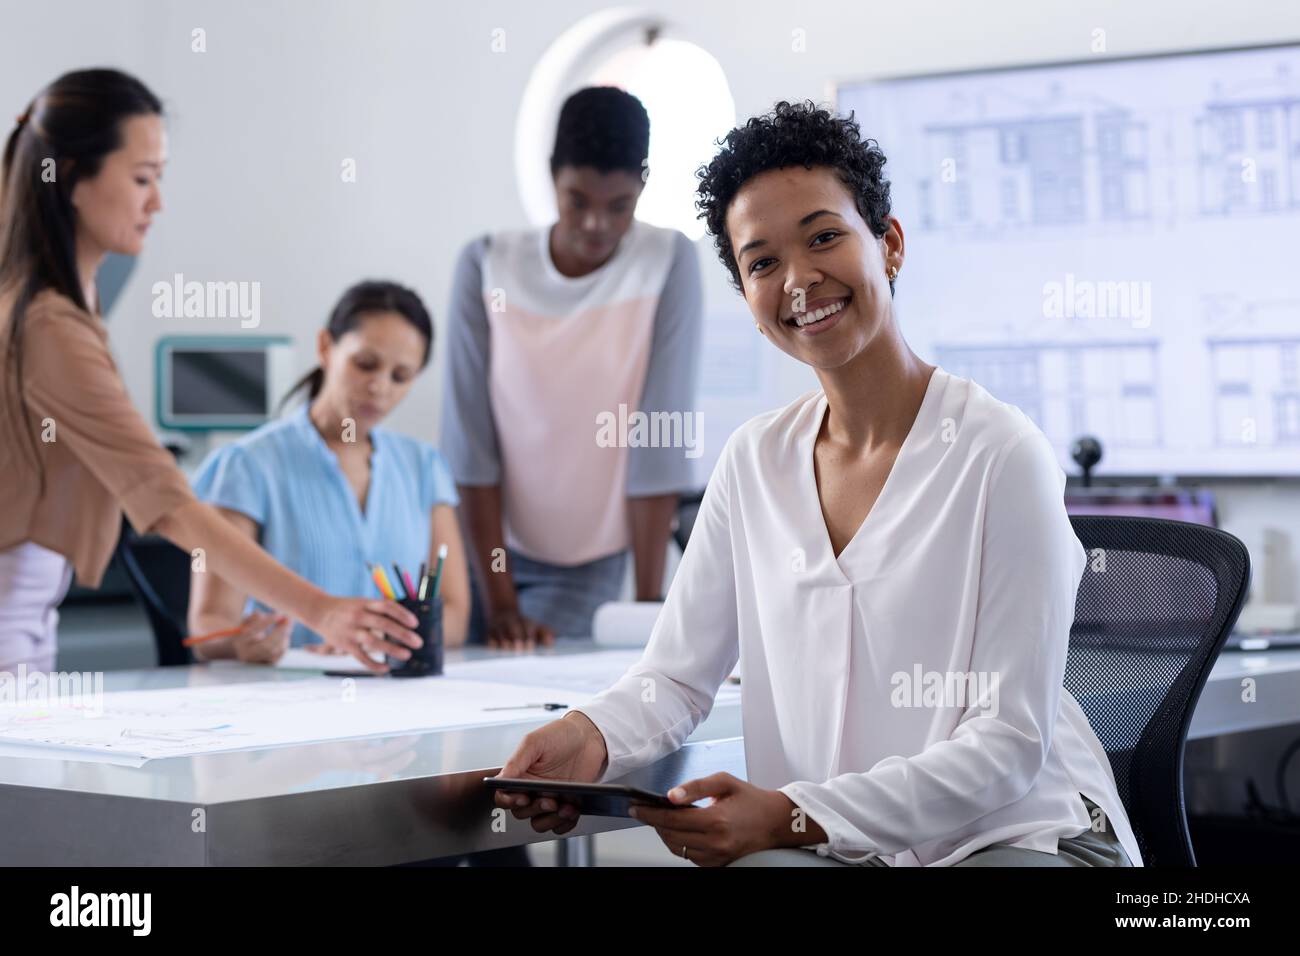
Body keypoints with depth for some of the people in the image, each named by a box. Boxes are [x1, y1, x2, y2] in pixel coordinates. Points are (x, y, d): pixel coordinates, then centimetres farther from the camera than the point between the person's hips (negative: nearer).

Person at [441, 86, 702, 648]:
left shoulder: (668, 264, -12)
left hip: (588, 563, -1)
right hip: (484, 542, 1)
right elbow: (470, 434, -13)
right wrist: (499, 601, -17)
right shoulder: (486, 265, -10)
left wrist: (649, 603, -17)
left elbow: (659, 438, -15)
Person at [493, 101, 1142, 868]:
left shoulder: (1002, 457, -11)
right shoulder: (755, 460, 8)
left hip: (1025, 835, -3)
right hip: (845, 848, 3)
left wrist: (792, 816, -23)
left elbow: (1010, 743, -13)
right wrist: (593, 737, -14)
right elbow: (678, 676, 9)